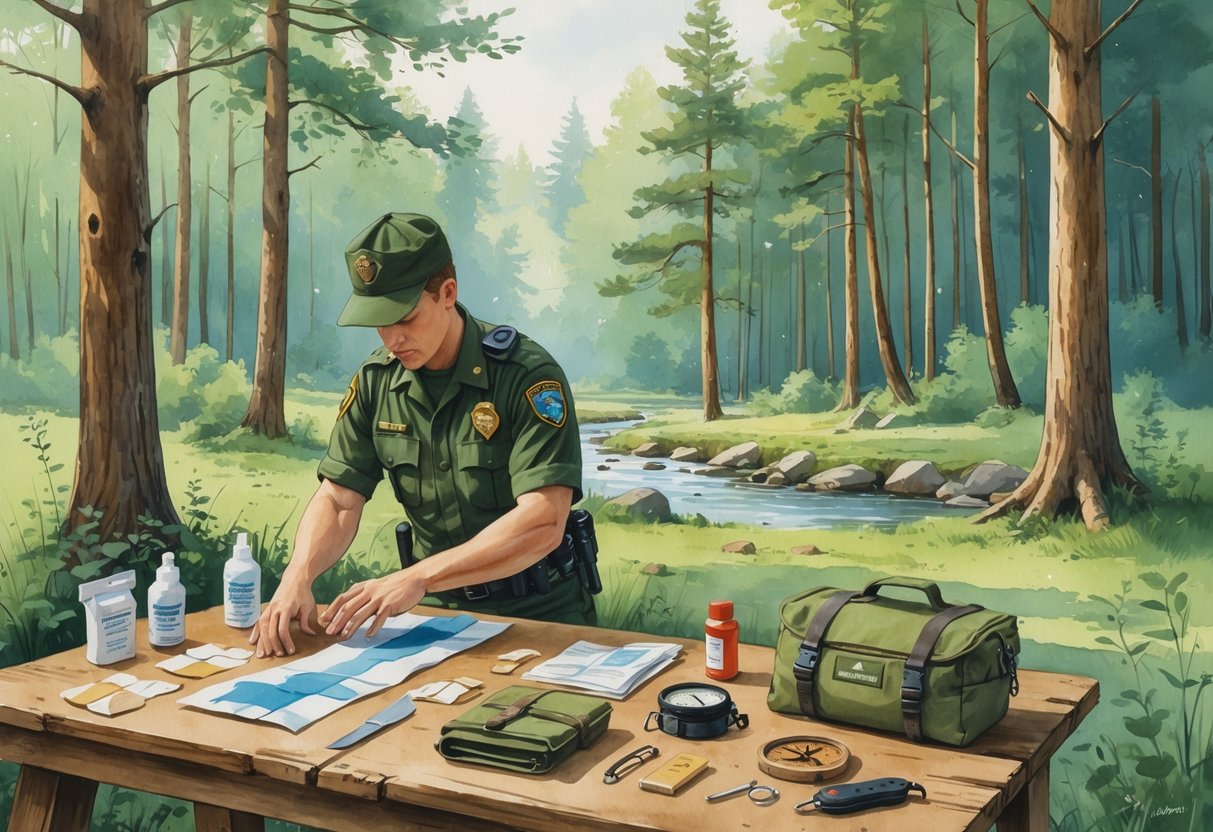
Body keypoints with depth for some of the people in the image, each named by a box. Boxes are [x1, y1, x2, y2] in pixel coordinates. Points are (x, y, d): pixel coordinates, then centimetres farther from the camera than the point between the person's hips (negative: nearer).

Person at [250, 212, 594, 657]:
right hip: (441, 605, 4)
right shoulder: (375, 380, 1)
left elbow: (543, 523, -25)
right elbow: (338, 500, 2)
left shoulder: (527, 374, -16)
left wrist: (417, 578, -31)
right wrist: (298, 575, -20)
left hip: (538, 611, -4)